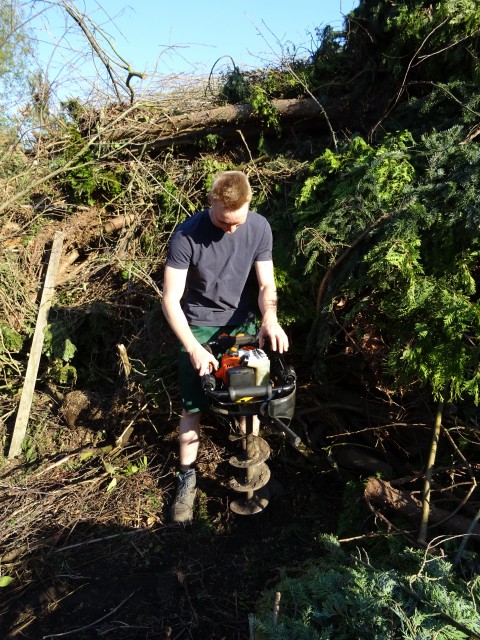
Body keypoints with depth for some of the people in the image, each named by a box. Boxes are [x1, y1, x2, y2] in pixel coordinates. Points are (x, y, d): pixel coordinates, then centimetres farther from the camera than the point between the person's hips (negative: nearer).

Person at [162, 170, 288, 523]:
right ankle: (187, 478, 20)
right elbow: (171, 301, -21)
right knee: (193, 408, 0)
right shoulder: (187, 235, -22)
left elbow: (266, 285, -6)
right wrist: (194, 349, -29)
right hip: (198, 328, -2)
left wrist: (270, 317, -27)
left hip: (242, 323, 3)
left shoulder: (259, 227, -12)